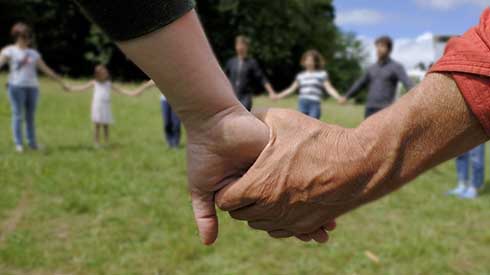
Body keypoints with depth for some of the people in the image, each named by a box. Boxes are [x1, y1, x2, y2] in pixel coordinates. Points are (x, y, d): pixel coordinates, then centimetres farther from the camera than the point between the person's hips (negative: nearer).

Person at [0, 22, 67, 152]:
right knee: (18, 115, -4)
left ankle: (32, 142, 9)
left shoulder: (33, 53, 17)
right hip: (17, 86, -4)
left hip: (32, 87, 4)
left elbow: (46, 69, 20)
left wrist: (61, 82, 19)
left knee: (31, 116, 5)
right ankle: (18, 143, -1)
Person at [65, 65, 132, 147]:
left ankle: (107, 143, 10)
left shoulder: (109, 84, 8)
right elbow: (82, 88, 4)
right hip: (97, 107, -1)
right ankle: (97, 143, 3)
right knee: (97, 125, -2)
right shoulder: (94, 83, 5)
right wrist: (70, 88, -5)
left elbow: (120, 90, 10)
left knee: (106, 126, 3)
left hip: (106, 107, 1)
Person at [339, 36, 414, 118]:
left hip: (385, 111, -5)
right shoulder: (372, 68, 15)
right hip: (370, 110, 5)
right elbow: (360, 83, 27)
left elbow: (408, 84, -15)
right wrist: (347, 96, 29)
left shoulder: (396, 67, -2)